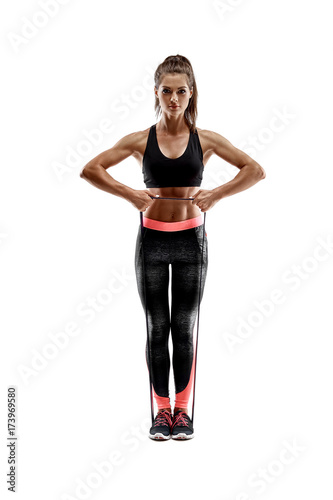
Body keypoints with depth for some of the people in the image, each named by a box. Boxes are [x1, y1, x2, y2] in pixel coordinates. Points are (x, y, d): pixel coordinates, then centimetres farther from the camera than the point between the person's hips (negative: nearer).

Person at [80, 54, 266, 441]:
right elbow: (90, 170, 0)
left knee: (184, 330, 6)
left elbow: (256, 170, 1)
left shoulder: (205, 140, 1)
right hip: (152, 239, 0)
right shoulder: (141, 140, 1)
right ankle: (162, 410, 17)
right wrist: (129, 194, -12)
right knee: (157, 329, 6)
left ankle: (182, 410, 18)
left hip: (190, 239, 0)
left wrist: (217, 194, -11)